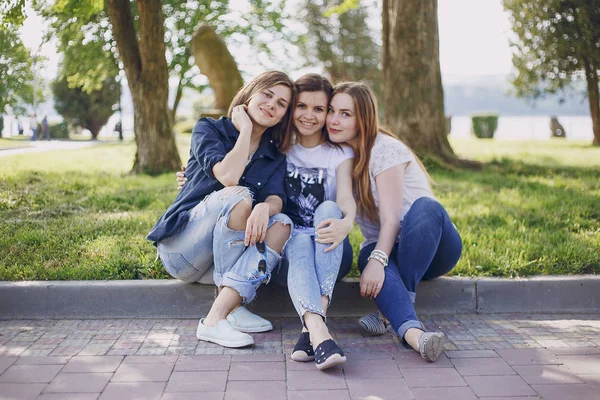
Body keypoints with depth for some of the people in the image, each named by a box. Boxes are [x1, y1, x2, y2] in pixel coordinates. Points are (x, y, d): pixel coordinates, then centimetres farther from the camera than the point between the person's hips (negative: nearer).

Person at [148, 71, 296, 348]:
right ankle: (232, 308, -27)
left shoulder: (275, 159, 11)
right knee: (239, 197, -29)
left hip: (227, 254, 4)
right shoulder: (209, 129, -1)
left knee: (281, 224, -23)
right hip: (182, 250, -4)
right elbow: (228, 176, -21)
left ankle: (216, 318, -34)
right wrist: (246, 129, -11)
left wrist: (265, 208, -34)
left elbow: (276, 198, -11)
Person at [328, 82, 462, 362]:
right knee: (368, 258, -33)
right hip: (381, 246, 3)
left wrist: (377, 261, -36)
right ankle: (413, 332, -55)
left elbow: (391, 218, -21)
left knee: (425, 206, -37)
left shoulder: (384, 150, -13)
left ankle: (398, 304, -30)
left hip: (431, 246, -3)